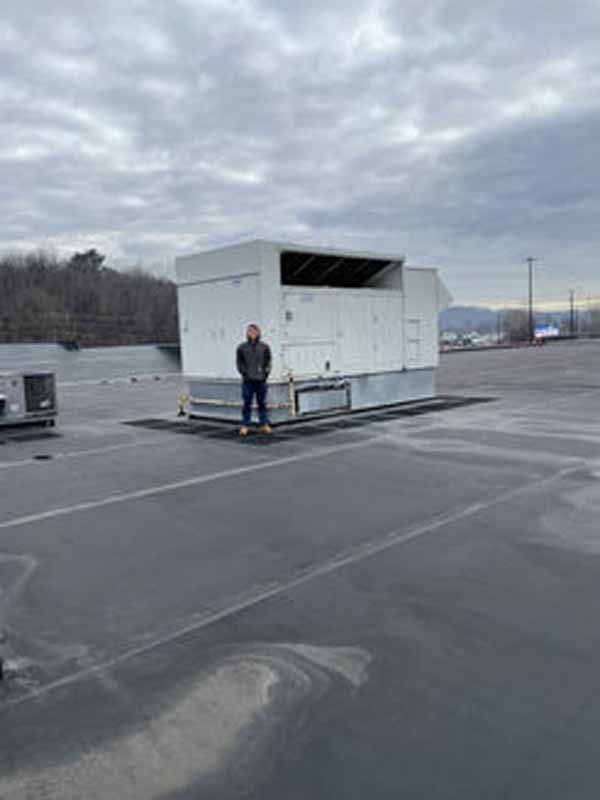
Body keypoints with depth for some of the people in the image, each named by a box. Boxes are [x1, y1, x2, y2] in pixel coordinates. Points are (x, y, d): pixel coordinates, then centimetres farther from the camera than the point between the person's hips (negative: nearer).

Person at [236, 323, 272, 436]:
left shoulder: (264, 347, 5)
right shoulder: (242, 347, 2)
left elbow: (268, 361, 9)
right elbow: (239, 362, 5)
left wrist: (266, 373, -1)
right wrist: (244, 373, -4)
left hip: (261, 380, 1)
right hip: (247, 380, -1)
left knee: (262, 403, 8)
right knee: (247, 404, 2)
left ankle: (264, 424, 16)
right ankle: (245, 426, 9)